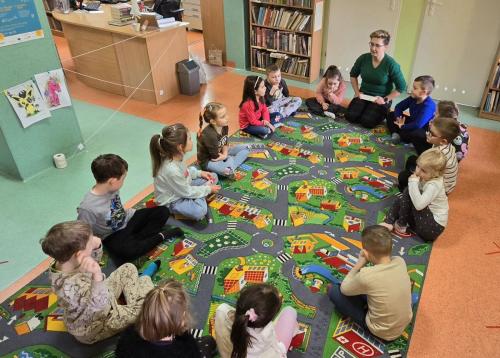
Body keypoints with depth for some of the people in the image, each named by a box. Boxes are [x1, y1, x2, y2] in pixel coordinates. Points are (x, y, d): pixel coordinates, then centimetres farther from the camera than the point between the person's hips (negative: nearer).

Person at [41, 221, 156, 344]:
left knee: (128, 268, 10)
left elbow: (93, 261, -1)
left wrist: (96, 246, -23)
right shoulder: (70, 288, -44)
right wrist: (97, 276, -58)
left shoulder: (65, 262, -19)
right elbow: (101, 310, -47)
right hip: (93, 328, -7)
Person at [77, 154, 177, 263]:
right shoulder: (87, 208, -30)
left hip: (127, 221, 7)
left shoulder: (112, 188, -11)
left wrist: (127, 211, 2)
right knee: (129, 251, -36)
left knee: (163, 211, -2)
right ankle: (160, 236, -14)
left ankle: (138, 239, -15)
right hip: (112, 236, -6)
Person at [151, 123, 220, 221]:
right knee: (199, 211, -35)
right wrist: (208, 189, -13)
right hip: (172, 201, -8)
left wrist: (200, 173, -1)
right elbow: (187, 193, -24)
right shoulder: (171, 170, -37)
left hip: (184, 187, 8)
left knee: (213, 176, 9)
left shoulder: (176, 156, -13)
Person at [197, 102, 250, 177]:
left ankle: (230, 167, -11)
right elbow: (215, 157, -24)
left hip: (220, 153, 9)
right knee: (227, 171, -40)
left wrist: (225, 154, -14)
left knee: (245, 148, 6)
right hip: (208, 161, -9)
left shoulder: (224, 127, -9)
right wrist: (226, 156, -7)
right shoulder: (209, 135, -32)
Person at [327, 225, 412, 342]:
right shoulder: (400, 262, -17)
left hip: (383, 332, -6)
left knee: (334, 290, -3)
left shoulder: (366, 276, -33)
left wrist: (360, 263, -12)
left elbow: (344, 289, -13)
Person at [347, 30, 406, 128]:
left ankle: (383, 113, 10)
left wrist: (385, 100, -14)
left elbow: (401, 87, -9)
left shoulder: (391, 64, -17)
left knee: (367, 122, -24)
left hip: (380, 99, -3)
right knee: (350, 116, -19)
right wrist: (357, 92, 3)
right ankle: (366, 110, 13)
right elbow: (353, 75, 13)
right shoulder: (363, 58, -7)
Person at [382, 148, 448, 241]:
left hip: (433, 227, -9)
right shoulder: (425, 177, -3)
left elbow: (419, 204, -37)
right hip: (427, 216, 9)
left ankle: (401, 225, -3)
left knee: (408, 192, -18)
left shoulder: (434, 185, -27)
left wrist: (413, 183, -32)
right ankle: (388, 223, -6)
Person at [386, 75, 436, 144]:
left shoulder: (428, 105, -31)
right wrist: (398, 118, -14)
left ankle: (400, 135, -13)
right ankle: (395, 133, -18)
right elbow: (399, 106, 5)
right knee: (391, 115, 4)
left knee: (415, 134, -43)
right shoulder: (413, 98, -7)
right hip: (412, 123, 9)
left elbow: (418, 125, -39)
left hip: (423, 130, -9)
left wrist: (402, 126, -26)